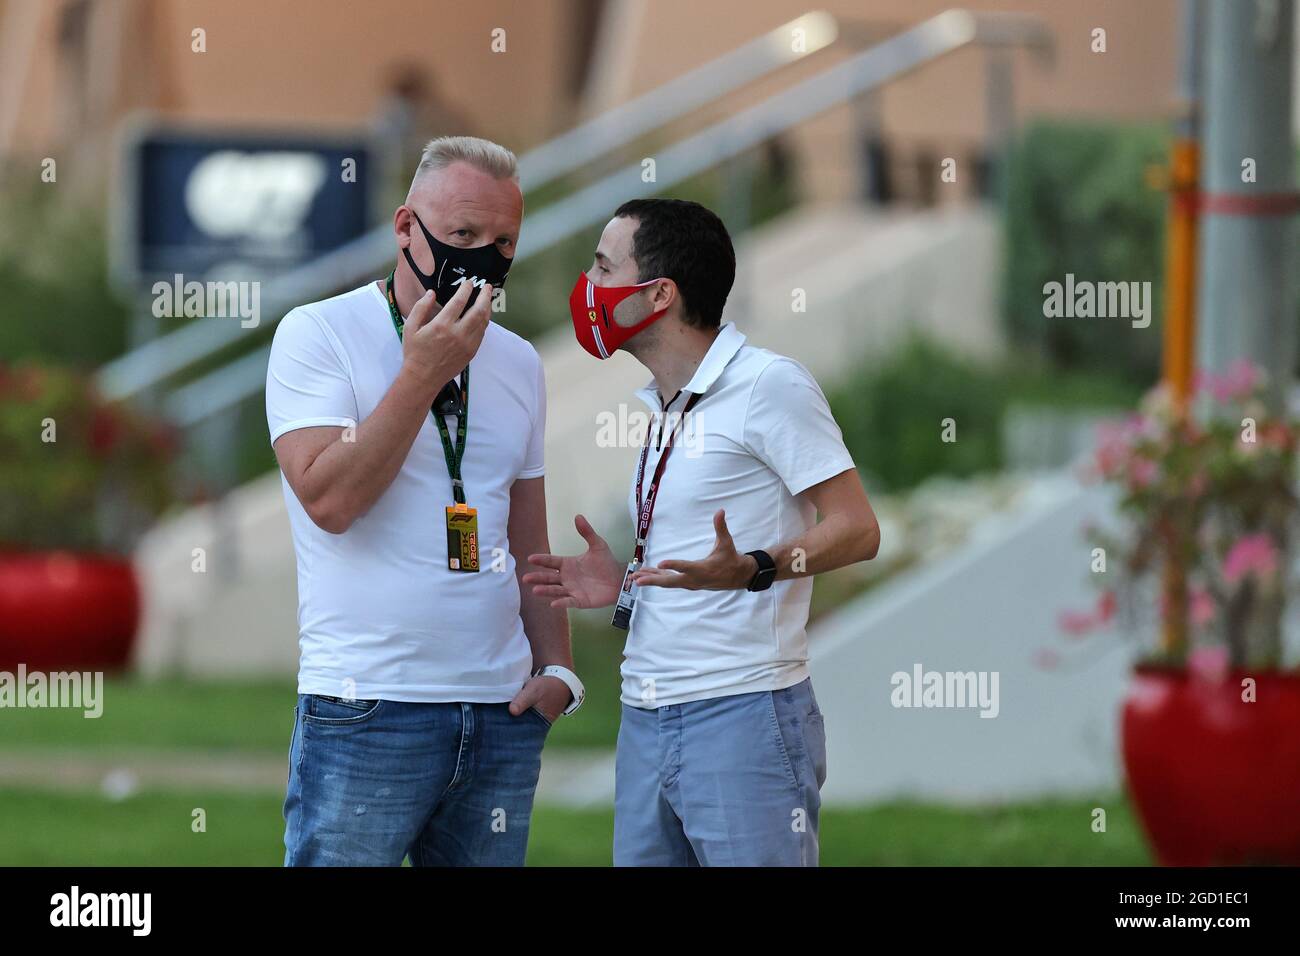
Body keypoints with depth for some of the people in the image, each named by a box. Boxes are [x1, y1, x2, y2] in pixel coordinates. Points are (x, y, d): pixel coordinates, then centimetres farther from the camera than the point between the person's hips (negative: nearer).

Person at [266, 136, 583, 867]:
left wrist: (557, 670, 7)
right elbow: (329, 499, -15)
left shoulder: (518, 363, 15)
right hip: (367, 715, -5)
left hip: (502, 716, 5)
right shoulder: (319, 334, -2)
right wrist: (423, 374, -14)